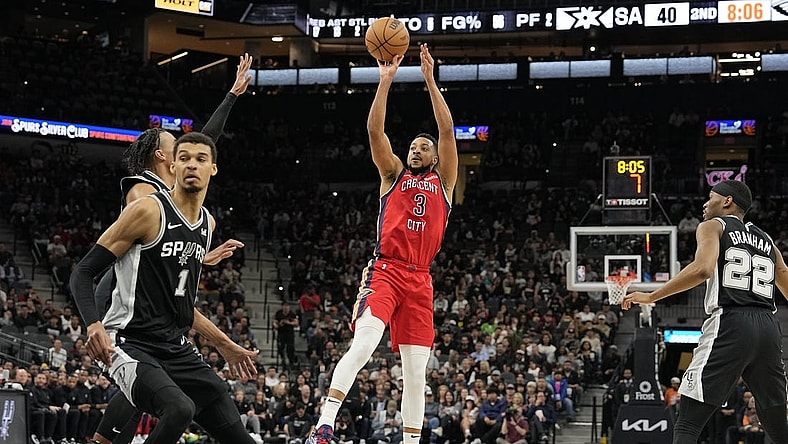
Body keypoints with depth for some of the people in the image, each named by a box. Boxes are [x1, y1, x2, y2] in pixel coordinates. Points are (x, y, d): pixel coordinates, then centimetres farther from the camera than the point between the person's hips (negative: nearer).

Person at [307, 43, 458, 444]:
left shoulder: (443, 180, 17)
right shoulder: (394, 174, 15)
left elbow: (447, 130, 6)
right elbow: (375, 130, 2)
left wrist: (429, 79, 2)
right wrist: (386, 80, -5)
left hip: (419, 278, 3)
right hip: (385, 270, -3)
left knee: (416, 368, 3)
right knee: (363, 343, -24)